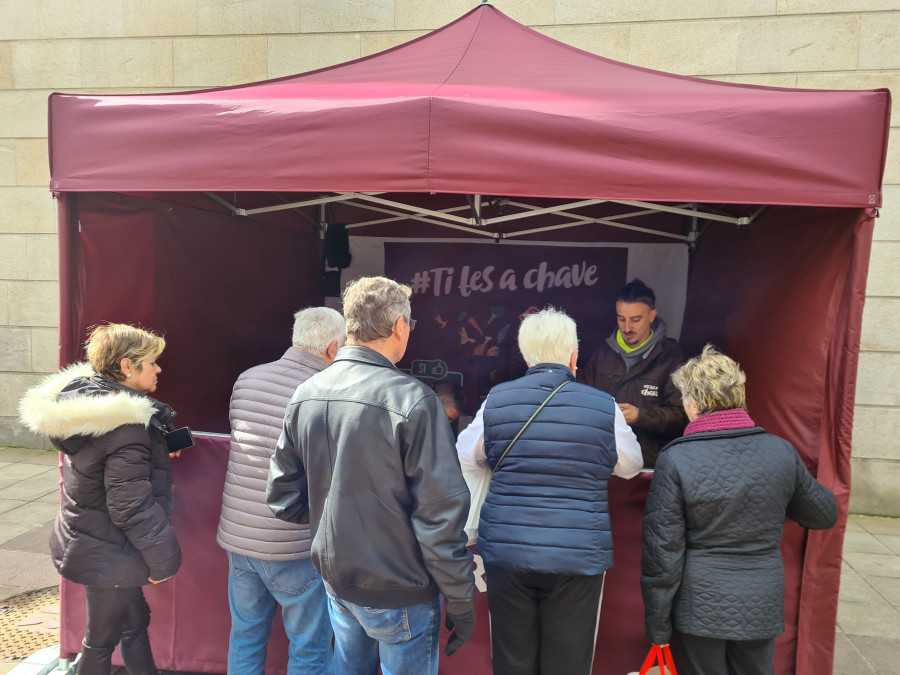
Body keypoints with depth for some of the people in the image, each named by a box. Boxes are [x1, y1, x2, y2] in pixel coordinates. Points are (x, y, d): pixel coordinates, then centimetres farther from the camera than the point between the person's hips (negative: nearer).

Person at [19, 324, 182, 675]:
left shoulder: (86, 395, 1)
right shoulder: (125, 425, -29)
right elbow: (131, 506, -27)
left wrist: (158, 453, 7)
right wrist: (161, 559, -17)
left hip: (87, 542, 9)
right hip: (109, 556, -9)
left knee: (135, 621, 23)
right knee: (101, 640, 12)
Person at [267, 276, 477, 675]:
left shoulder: (305, 394, -3)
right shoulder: (412, 400, -23)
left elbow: (283, 496, 3)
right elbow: (440, 513, -22)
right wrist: (460, 602, -11)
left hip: (335, 579, 6)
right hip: (399, 594, -6)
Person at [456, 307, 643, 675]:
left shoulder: (496, 400, -2)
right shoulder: (604, 406, -6)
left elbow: (465, 458, 10)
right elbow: (630, 465, 10)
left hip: (507, 551, 1)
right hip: (577, 556, -1)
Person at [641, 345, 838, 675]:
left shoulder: (675, 461, -18)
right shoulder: (781, 452, -7)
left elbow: (663, 552, -14)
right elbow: (825, 514, 10)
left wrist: (657, 627, -3)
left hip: (699, 609, -3)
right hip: (762, 609, 3)